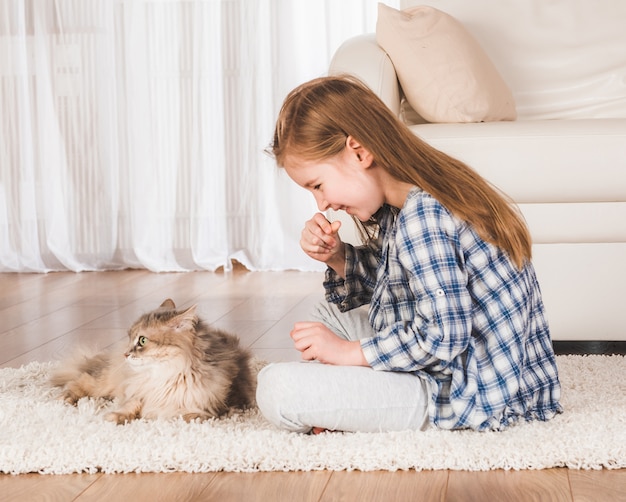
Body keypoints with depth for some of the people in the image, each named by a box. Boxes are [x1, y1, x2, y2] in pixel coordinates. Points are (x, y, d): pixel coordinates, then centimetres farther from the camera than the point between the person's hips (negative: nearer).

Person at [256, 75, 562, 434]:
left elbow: (442, 337, -26)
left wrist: (349, 352, -15)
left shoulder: (423, 218, -22)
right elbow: (387, 287, 20)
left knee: (275, 389, -22)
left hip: (467, 395, -11)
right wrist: (336, 257, 2)